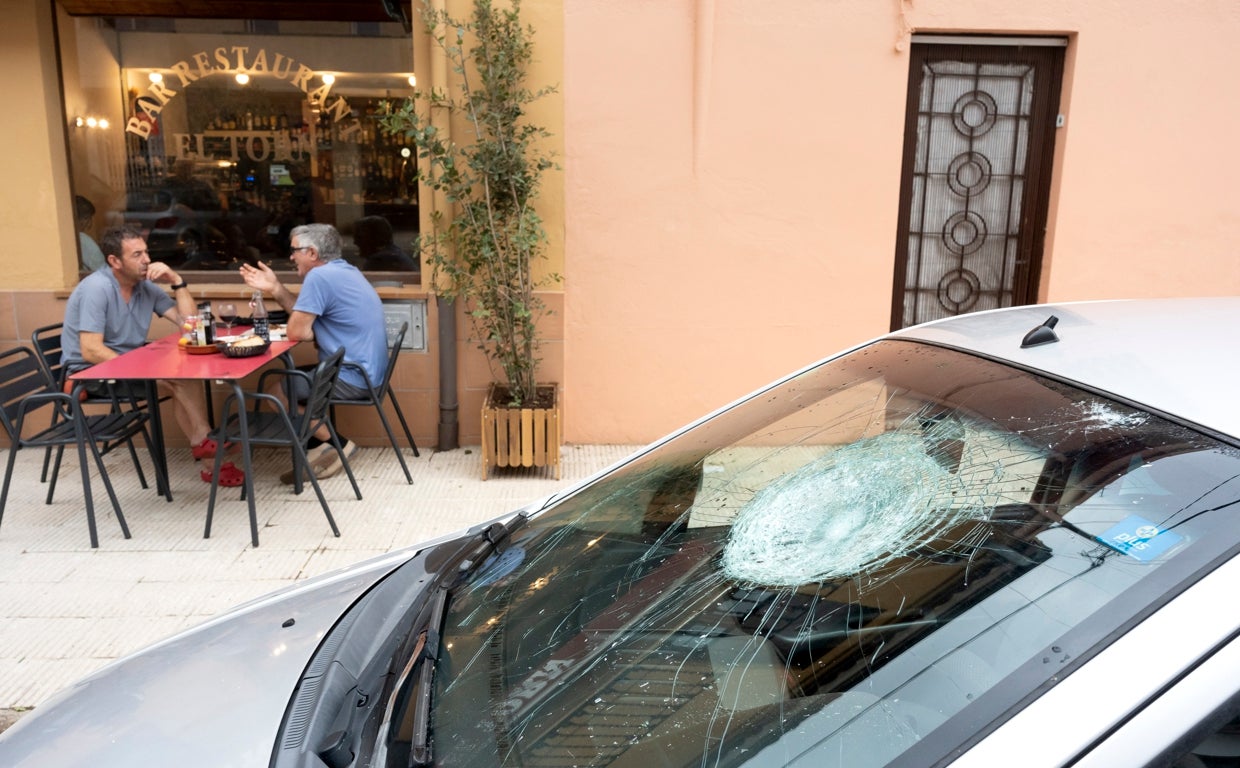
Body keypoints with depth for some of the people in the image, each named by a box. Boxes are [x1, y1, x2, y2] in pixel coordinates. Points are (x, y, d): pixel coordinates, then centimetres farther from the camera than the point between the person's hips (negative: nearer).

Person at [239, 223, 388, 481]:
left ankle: (337, 443, 3)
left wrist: (320, 335, 3)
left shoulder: (319, 276, -18)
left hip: (353, 377, -10)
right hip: (365, 371, 10)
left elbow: (296, 332, -16)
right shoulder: (343, 270, 13)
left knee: (276, 393, -2)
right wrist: (275, 288, 14)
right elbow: (308, 316, 19)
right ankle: (321, 448, 14)